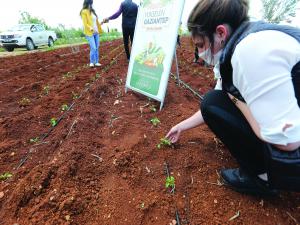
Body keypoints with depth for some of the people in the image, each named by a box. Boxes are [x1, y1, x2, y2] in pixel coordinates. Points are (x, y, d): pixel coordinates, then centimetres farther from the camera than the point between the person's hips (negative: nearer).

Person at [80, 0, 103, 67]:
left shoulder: (92, 11, 16)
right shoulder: (84, 12, -5)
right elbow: (85, 23, -12)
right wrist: (90, 28, -26)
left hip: (96, 32, 7)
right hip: (89, 33, -7)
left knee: (97, 48, 6)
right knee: (93, 48, -14)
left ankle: (96, 62, 13)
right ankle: (91, 62, 0)